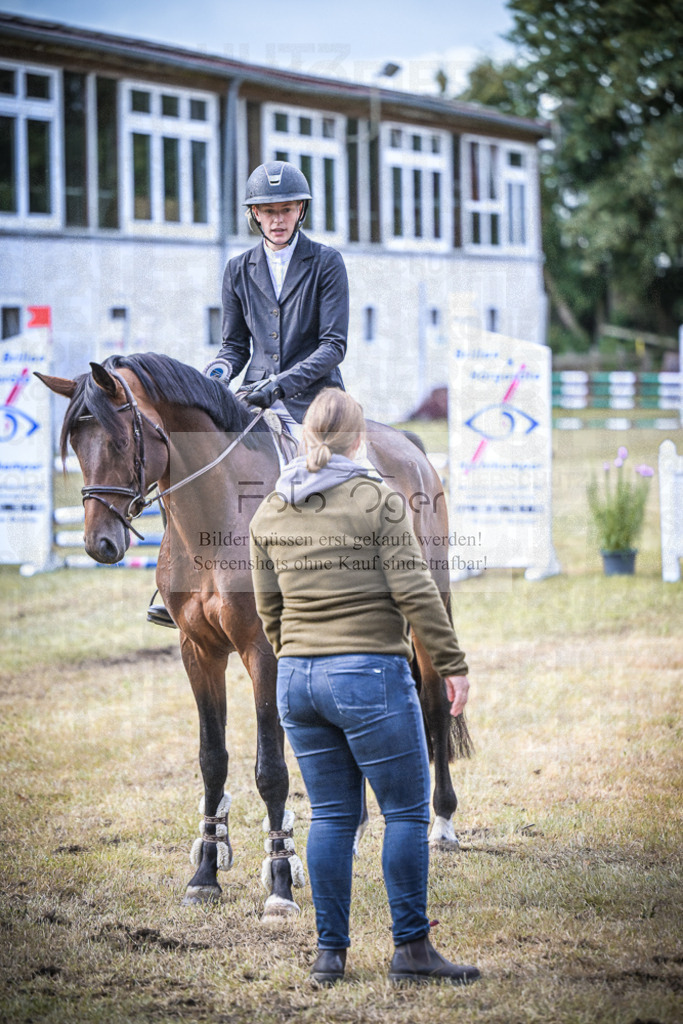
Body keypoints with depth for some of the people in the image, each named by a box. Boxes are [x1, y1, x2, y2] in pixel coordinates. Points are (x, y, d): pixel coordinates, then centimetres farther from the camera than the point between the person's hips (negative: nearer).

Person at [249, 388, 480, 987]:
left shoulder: (269, 512, 7)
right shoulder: (374, 500, -10)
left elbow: (268, 606, 14)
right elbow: (414, 591, -11)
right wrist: (452, 664, -4)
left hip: (296, 678, 6)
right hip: (371, 675, -6)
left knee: (332, 815, 12)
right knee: (407, 810, 3)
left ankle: (330, 953, 11)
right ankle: (412, 949, 4)